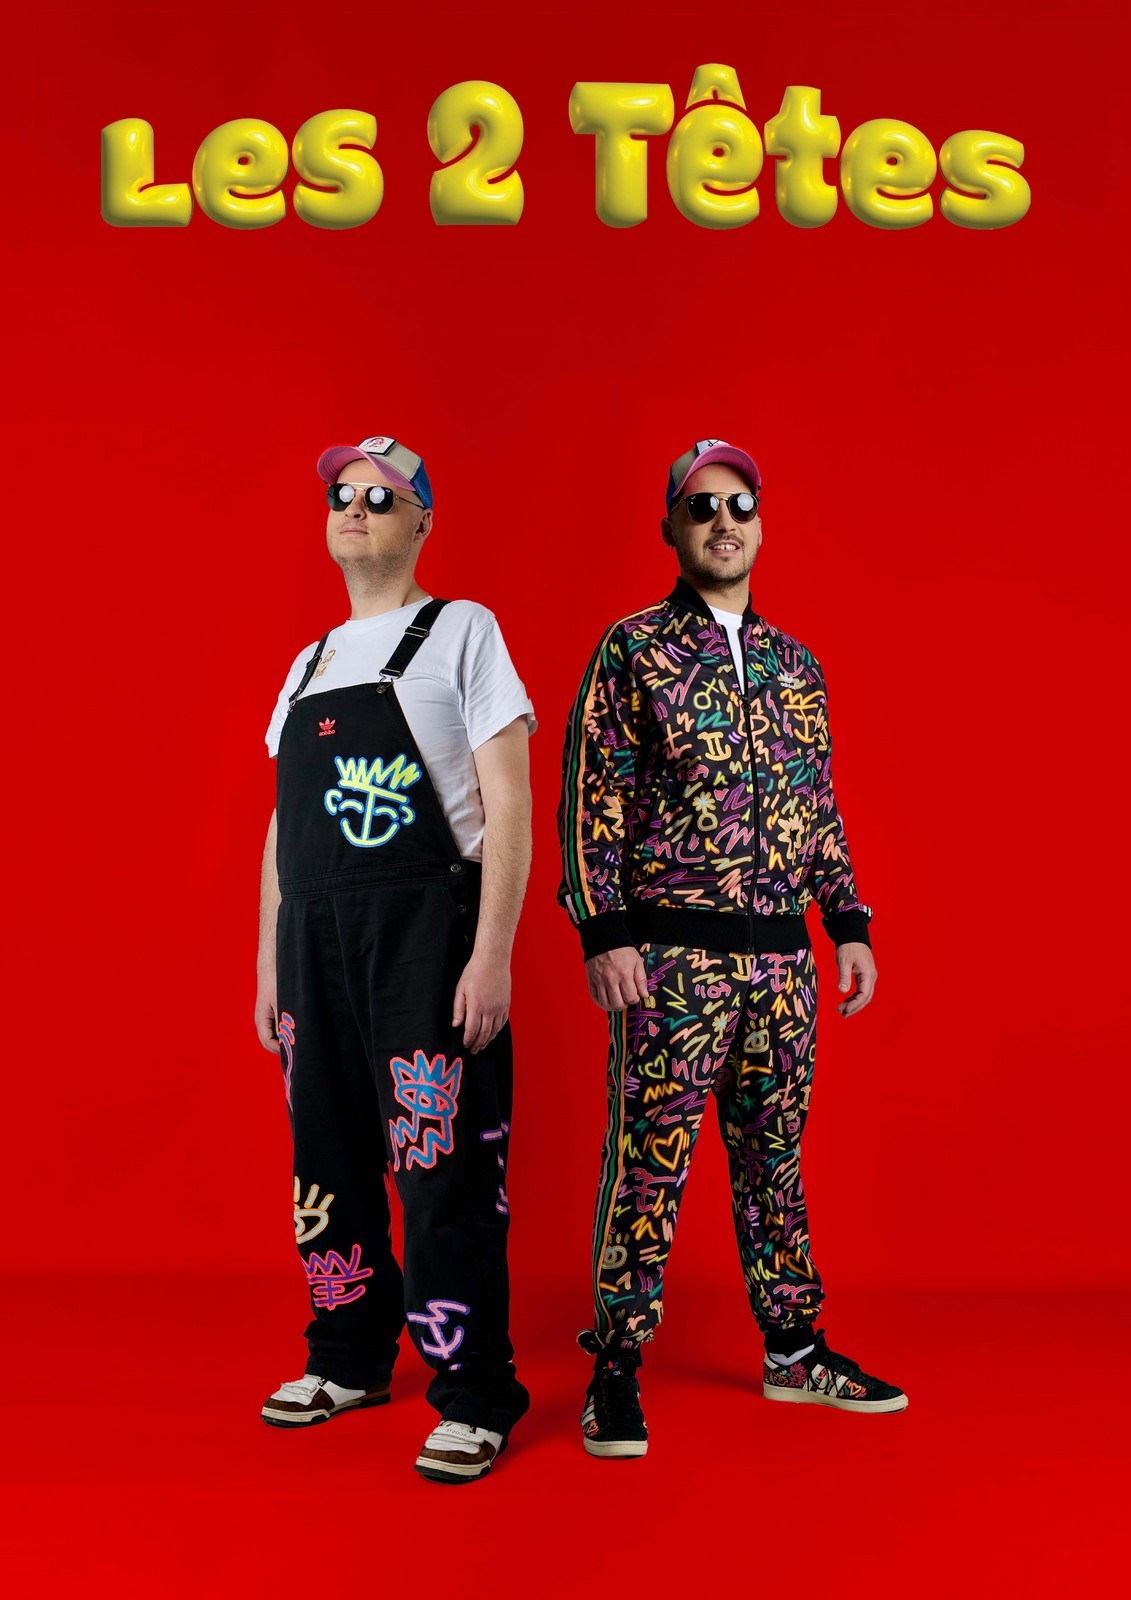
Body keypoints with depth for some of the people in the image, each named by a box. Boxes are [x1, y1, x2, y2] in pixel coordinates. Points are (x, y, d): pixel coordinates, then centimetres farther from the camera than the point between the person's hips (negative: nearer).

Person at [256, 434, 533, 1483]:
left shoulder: (460, 631, 0)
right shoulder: (309, 663, 18)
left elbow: (508, 807, -7)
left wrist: (493, 954, -15)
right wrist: (268, 962, 16)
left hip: (425, 929, -6)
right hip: (315, 935, 6)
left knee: (445, 1170, -6)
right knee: (330, 1159, 11)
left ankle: (474, 1401, 4)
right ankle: (350, 1361, 27)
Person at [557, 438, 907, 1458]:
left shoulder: (796, 665, 16)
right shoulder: (634, 649, 0)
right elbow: (589, 798, -5)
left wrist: (850, 925, 13)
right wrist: (603, 933, -13)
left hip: (783, 954, 5)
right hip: (673, 953, -5)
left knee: (775, 1154, 13)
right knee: (648, 1159, -3)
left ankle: (794, 1349, 24)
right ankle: (617, 1370, 7)